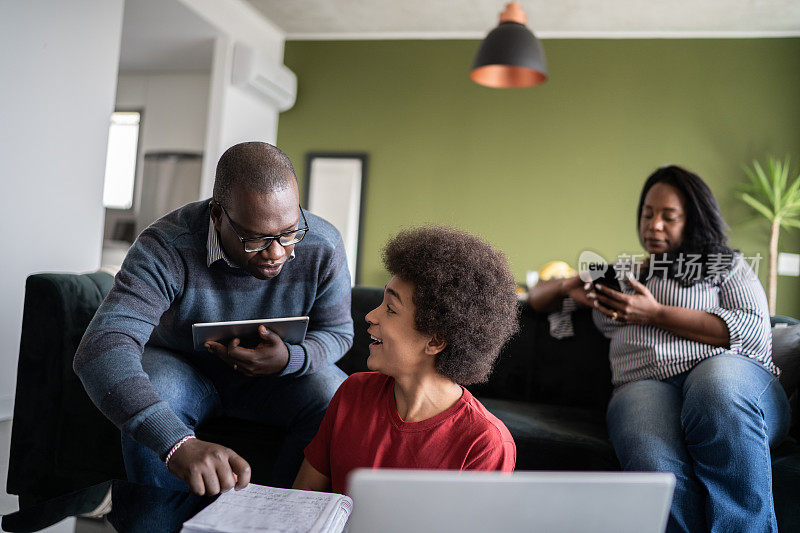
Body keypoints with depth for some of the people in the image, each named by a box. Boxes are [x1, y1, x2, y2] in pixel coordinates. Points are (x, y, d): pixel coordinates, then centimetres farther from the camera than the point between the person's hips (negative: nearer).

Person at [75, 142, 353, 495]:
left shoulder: (323, 247, -21)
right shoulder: (166, 250, -31)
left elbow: (338, 331, -6)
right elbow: (103, 349, -43)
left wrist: (291, 358, -32)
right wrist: (177, 443, -60)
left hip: (278, 373, 2)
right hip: (181, 366, -1)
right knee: (151, 407, -35)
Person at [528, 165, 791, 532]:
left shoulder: (727, 266, 22)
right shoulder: (620, 277, 30)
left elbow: (755, 332, 2)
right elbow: (537, 299, 32)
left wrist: (655, 313, -3)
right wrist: (569, 286, 7)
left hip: (729, 375, 0)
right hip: (645, 385, 1)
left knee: (719, 381, -40)